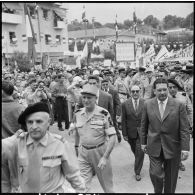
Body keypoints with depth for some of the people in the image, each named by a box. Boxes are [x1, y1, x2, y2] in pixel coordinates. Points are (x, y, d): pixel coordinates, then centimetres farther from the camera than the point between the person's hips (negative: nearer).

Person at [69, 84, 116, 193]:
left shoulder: (104, 114, -15)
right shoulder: (78, 114, -2)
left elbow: (112, 137, -15)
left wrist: (105, 157, -20)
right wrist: (77, 150, 13)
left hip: (100, 151, -2)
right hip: (83, 153, 3)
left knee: (107, 184, 17)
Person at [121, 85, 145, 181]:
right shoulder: (125, 104, -6)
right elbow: (123, 120, -3)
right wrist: (124, 134, -4)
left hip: (142, 132, -1)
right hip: (131, 132, 1)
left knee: (140, 152, -2)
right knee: (135, 151, 19)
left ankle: (137, 172, 14)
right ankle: (137, 162, 50)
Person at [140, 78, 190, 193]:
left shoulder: (179, 105, -8)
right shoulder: (148, 104, -2)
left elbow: (184, 129, -7)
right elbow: (144, 125, 7)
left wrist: (185, 148, -11)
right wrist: (143, 142, 9)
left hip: (172, 147, 0)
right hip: (154, 147, 1)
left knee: (170, 177, 13)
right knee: (155, 174, -4)